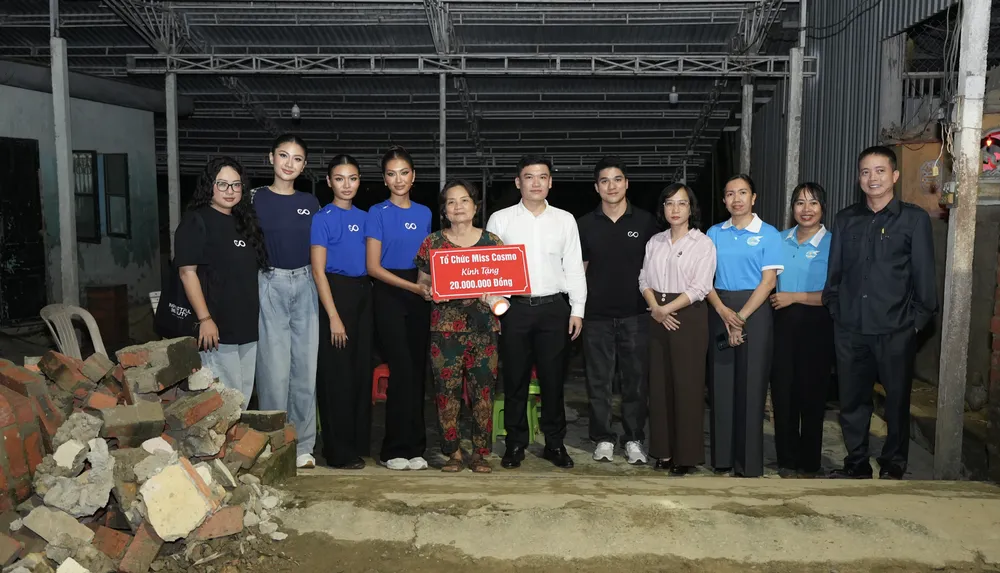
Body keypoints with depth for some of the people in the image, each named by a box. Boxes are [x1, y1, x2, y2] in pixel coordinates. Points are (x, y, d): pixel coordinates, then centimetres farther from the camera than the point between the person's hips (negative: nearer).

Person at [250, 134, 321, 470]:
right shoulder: (256, 199, 1)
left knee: (306, 368, 5)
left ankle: (303, 446, 17)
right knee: (275, 369, -3)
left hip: (305, 287, 3)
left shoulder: (310, 203, 11)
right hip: (270, 287, -3)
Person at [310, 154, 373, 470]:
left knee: (362, 370, 10)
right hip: (336, 293, -6)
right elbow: (318, 270, -10)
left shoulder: (364, 217, 11)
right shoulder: (323, 218, -5)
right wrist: (334, 316, -15)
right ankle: (339, 452, 9)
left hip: (364, 293, 6)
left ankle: (359, 443, 22)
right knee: (337, 373, -1)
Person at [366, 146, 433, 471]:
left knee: (417, 371, 4)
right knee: (402, 371, -9)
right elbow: (373, 266, -7)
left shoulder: (424, 213, 12)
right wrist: (413, 287, -16)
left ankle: (414, 448, 14)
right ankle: (395, 450, 3)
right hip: (389, 296, -4)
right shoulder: (378, 213, -1)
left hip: (419, 298, 4)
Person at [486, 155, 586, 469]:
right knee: (515, 378, 6)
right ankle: (515, 443, 18)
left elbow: (574, 267, 8)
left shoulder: (565, 220, 10)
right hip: (514, 307, -1)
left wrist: (577, 310, 2)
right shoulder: (500, 219, 6)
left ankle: (554, 443, 19)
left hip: (554, 307, 1)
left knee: (553, 378, 5)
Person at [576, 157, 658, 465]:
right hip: (597, 315, 1)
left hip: (635, 313, 0)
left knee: (636, 379, 5)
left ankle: (633, 439, 18)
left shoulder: (646, 221, 3)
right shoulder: (585, 224, 5)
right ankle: (603, 438, 19)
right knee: (598, 380, 6)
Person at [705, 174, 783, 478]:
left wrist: (741, 317, -14)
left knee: (750, 384, 0)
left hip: (754, 311, -3)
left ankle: (748, 461, 10)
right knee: (721, 383, 5)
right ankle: (722, 455, 15)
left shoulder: (768, 234, 0)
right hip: (720, 311, 3)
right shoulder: (715, 233, 9)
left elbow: (768, 281, -7)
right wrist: (722, 311, -12)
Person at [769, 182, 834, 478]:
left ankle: (809, 463, 23)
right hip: (783, 324, 4)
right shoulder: (781, 240, 8)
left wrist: (794, 297, -14)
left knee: (811, 393, 7)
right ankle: (787, 458, 22)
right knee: (782, 390, 6)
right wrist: (772, 299, 3)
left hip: (815, 326, -4)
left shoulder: (832, 244, -7)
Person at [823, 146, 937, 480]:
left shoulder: (914, 219, 0)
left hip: (895, 330, -3)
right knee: (851, 399, 10)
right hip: (850, 329, 3)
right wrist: (833, 308, 6)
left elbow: (924, 274, 0)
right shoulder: (846, 219, 10)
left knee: (897, 400, 9)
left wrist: (919, 319, -3)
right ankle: (856, 464, 25)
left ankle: (893, 465, 26)